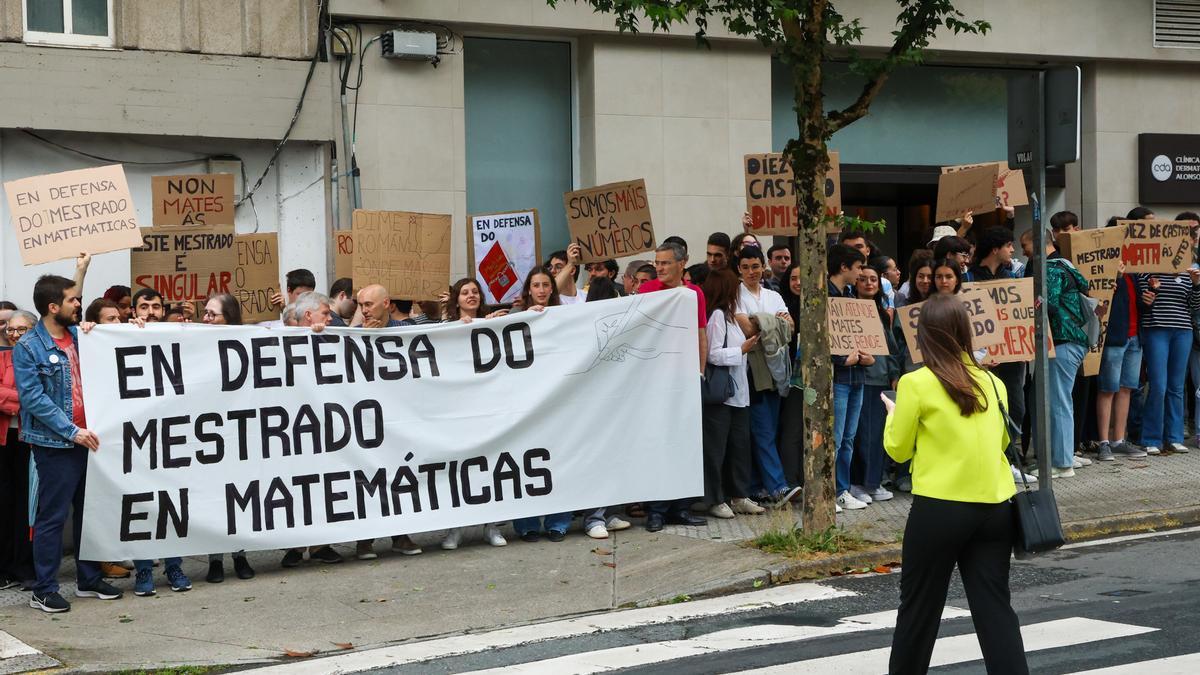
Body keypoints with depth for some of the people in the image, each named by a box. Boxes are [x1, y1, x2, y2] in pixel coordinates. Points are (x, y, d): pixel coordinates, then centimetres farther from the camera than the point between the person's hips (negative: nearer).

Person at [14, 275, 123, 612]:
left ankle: (89, 579, 24)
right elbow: (33, 398, -15)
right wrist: (72, 432, -19)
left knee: (89, 510, 13)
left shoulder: (79, 336, 9)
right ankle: (43, 590, 5)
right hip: (55, 444, -6)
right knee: (52, 516, -3)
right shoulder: (28, 347, -9)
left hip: (87, 439, 6)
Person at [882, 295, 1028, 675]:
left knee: (919, 606, 11)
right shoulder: (992, 382, 6)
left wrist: (893, 413, 18)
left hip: (940, 508, -4)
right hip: (995, 506, 4)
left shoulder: (916, 384, -8)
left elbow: (898, 449, 1)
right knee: (995, 606, 6)